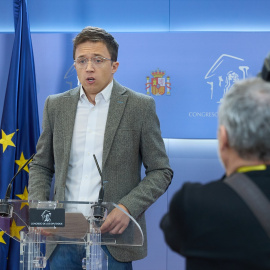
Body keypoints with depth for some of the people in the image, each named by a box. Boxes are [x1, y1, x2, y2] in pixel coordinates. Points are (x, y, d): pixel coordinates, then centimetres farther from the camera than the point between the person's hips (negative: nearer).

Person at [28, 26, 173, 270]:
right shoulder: (56, 105, 8)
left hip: (112, 235, -3)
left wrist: (127, 208, -14)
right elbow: (41, 166, 15)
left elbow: (161, 172, 0)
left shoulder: (140, 106, -2)